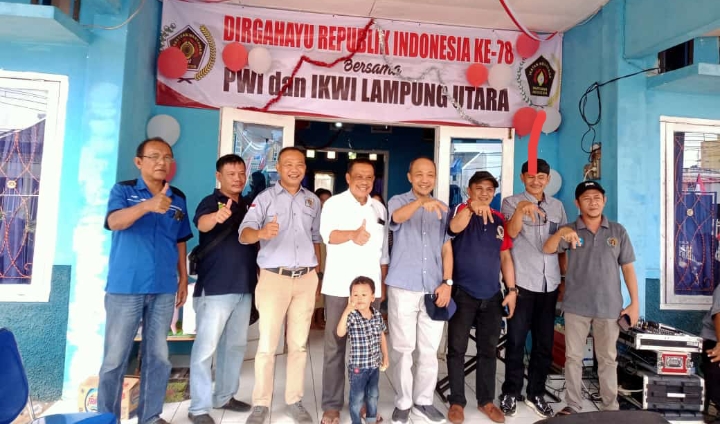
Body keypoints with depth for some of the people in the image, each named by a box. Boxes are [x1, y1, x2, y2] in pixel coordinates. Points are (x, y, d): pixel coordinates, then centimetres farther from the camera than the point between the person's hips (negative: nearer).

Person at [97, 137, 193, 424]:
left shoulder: (178, 198, 9)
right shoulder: (123, 190, -2)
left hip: (164, 289, 4)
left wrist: (183, 279, 10)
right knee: (115, 358, 4)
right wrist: (148, 205, -39)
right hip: (125, 287, -3)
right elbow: (114, 222, -21)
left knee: (158, 357, 10)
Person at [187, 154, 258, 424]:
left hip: (244, 287, 7)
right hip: (214, 288, -7)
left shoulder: (248, 205, 12)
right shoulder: (210, 202, -7)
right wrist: (217, 216, -52)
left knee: (236, 345, 15)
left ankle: (224, 396, 29)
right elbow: (202, 223, -29)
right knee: (206, 347, -2)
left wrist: (259, 274, 11)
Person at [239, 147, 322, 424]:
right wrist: (261, 232, -35)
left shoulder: (313, 200, 12)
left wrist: (316, 271, 11)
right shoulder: (266, 197, 0)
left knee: (299, 344, 9)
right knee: (267, 344, 0)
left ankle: (294, 401, 21)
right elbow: (244, 233, -13)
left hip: (306, 279, 3)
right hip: (274, 278, -3)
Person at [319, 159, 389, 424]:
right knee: (335, 346, 4)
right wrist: (353, 234, -41)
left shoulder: (379, 209, 11)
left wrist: (383, 284, 13)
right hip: (339, 286, -4)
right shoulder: (334, 204, -3)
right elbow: (327, 233, -21)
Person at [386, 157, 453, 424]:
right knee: (402, 347, 5)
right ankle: (403, 403, 20)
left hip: (434, 289, 3)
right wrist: (421, 202, -44)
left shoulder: (443, 209, 12)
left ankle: (423, 401, 26)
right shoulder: (398, 201, 1)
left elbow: (447, 248, 11)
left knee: (429, 350, 11)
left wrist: (447, 282, 0)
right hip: (403, 287, -3)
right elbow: (398, 216, -25)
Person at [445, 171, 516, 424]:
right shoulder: (462, 211, -5)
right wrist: (470, 207, -48)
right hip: (463, 293, -4)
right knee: (457, 348, 4)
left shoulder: (499, 220, 9)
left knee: (488, 349, 13)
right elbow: (454, 227, -30)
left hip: (492, 295, 5)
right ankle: (457, 401, 18)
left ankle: (486, 400, 28)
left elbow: (505, 257, 12)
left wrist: (512, 289, 7)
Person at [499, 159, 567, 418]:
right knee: (516, 340, 3)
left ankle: (536, 394, 25)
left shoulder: (557, 206, 12)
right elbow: (511, 232, -20)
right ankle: (510, 393, 17)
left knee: (545, 342, 11)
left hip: (550, 283, 4)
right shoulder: (512, 202, -1)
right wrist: (521, 210, -40)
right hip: (522, 282, -4)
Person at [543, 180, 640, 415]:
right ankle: (573, 405, 21)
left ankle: (610, 408, 28)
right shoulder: (570, 231, 0)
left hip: (609, 307, 1)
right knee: (573, 357, 8)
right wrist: (560, 233, -34)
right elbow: (547, 249, -15)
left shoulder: (618, 231, 2)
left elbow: (628, 268, 4)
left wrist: (634, 303, 1)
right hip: (575, 306, 0)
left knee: (607, 359, 13)